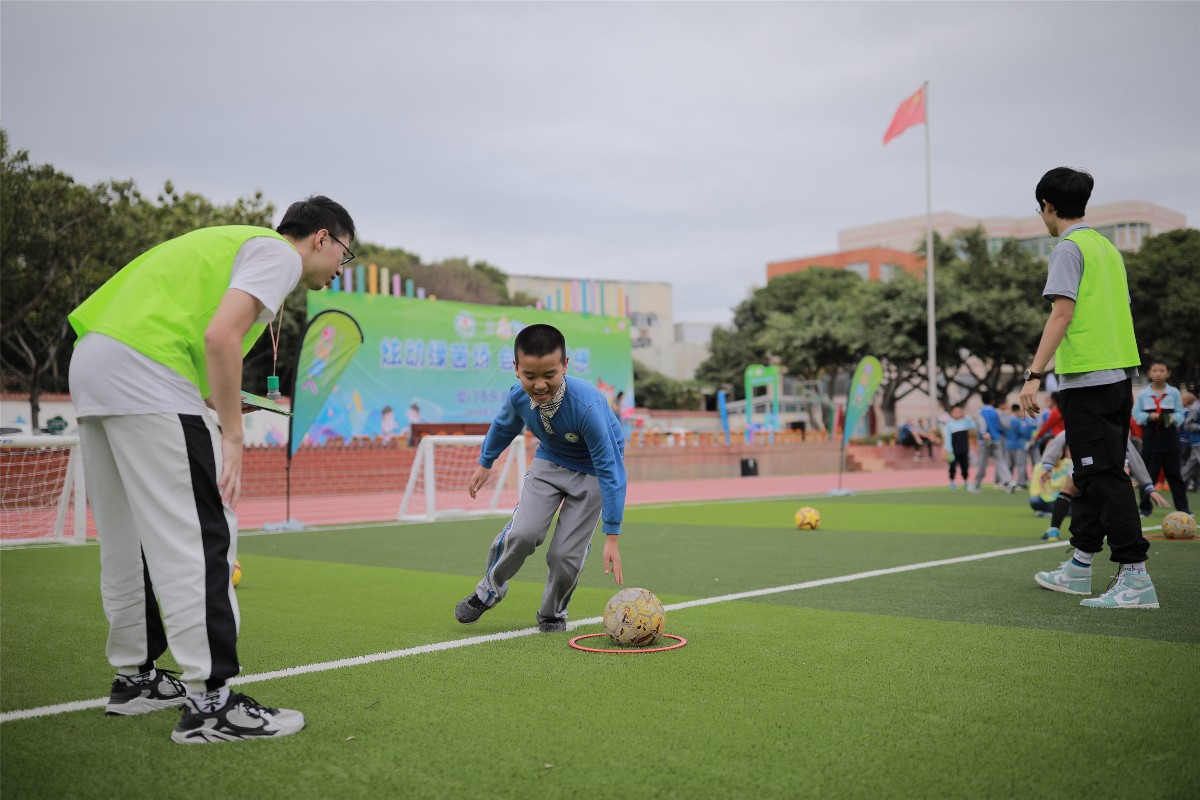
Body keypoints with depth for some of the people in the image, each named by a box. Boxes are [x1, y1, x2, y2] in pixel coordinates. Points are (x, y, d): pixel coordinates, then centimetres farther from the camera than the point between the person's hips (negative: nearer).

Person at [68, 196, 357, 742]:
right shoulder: (279, 253, -1)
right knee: (199, 537, -10)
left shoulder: (235, 242, 27)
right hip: (143, 375, -10)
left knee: (128, 537, 17)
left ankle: (133, 677, 27)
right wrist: (232, 435, -13)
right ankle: (209, 702, -11)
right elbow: (220, 336, -16)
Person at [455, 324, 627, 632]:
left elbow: (609, 470, -33)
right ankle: (490, 590, 11)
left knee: (566, 553, -9)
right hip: (549, 462, 3)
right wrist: (485, 463, 20)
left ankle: (552, 612, 21)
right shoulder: (518, 397, -22)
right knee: (522, 533, -17)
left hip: (591, 471, -3)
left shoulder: (586, 406, -38)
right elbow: (505, 425, 5)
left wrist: (612, 537, -33)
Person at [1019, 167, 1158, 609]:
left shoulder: (1068, 249, -9)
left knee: (1104, 476, -8)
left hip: (1087, 380, -9)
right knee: (1092, 474, 14)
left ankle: (1136, 578, -8)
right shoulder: (1107, 247, 17)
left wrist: (1034, 375, -23)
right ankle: (1078, 569, 23)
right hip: (1120, 374, 9)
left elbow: (1062, 313, -19)